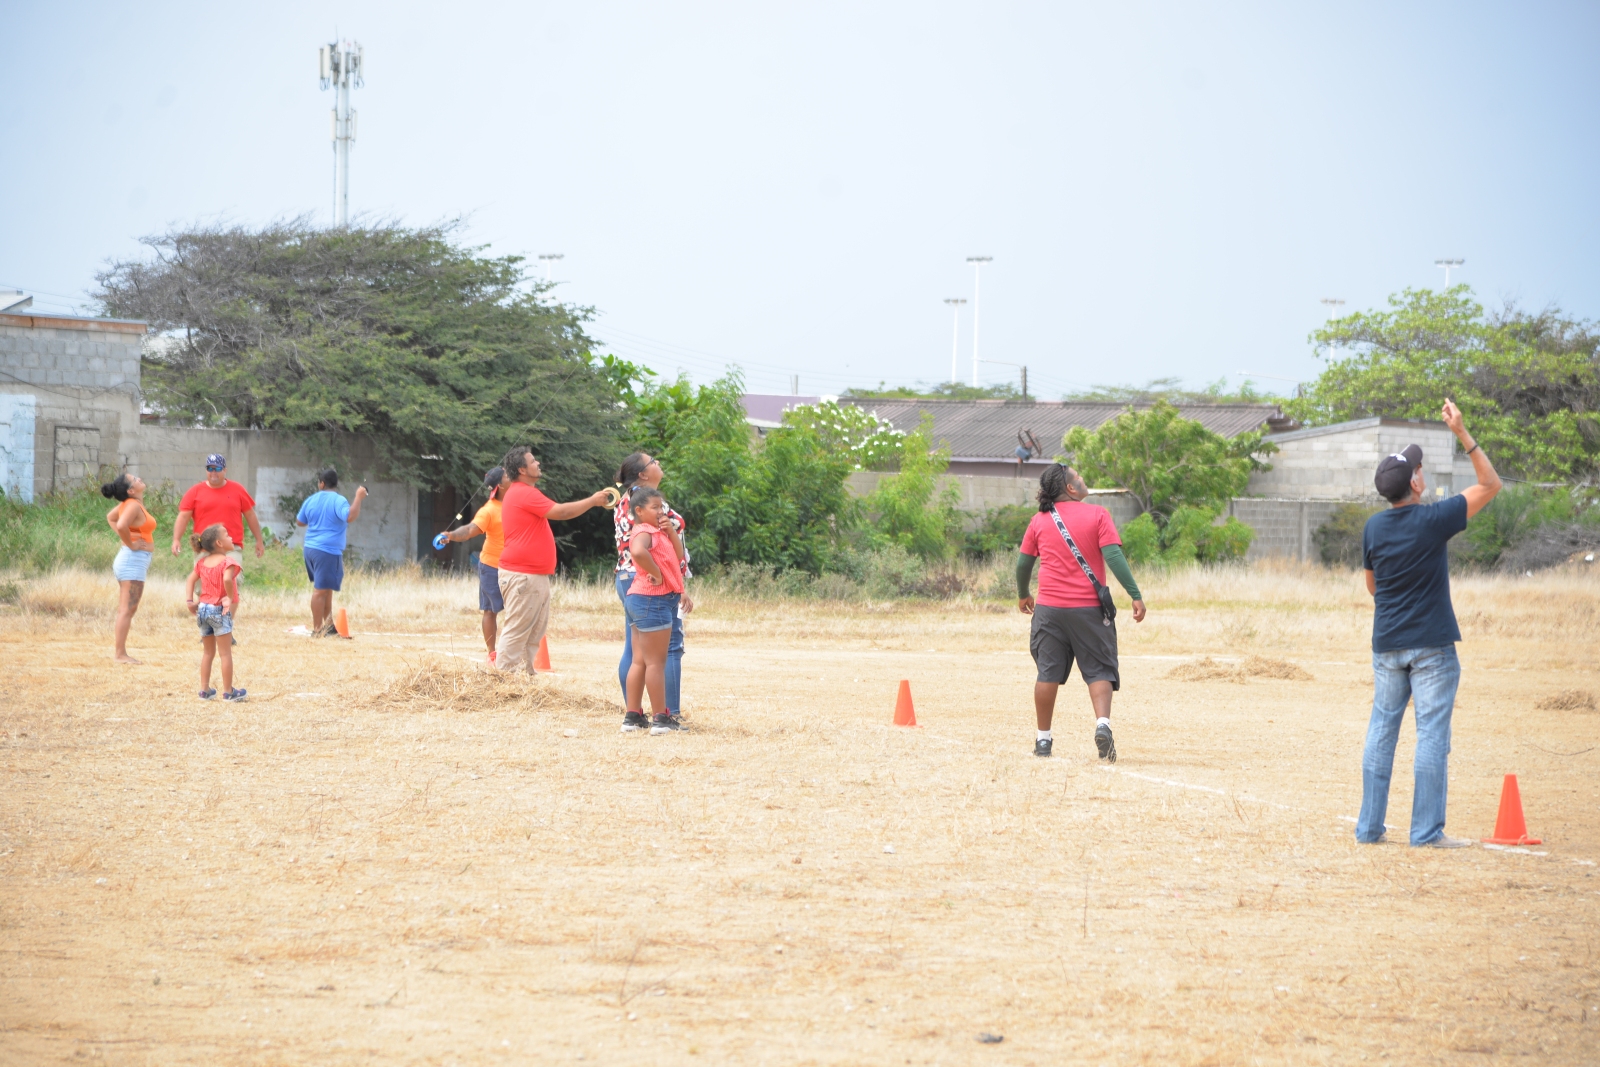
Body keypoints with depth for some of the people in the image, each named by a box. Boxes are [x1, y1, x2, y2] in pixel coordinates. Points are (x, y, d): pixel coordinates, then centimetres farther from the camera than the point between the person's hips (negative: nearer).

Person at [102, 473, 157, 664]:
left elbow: (110, 517, 28)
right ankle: (120, 654, -9)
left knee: (125, 610, 12)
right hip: (134, 560, -10)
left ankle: (118, 652, 16)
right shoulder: (134, 506, -17)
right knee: (128, 609, -9)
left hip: (129, 561, 10)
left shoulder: (128, 504, 11)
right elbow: (121, 525, -34)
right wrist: (130, 544, -18)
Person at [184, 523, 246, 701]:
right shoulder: (227, 561, -13)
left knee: (208, 652, 17)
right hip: (220, 611, -7)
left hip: (203, 608, 7)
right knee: (225, 652, 1)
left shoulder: (202, 562, 10)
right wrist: (230, 597, -19)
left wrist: (190, 601, 3)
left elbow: (190, 580, 7)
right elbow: (227, 579, -31)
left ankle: (204, 689, 18)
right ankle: (228, 691, 6)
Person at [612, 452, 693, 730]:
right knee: (670, 647, -5)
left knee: (633, 648, 8)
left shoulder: (624, 502, 13)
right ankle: (671, 715, -7)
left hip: (626, 578, 9)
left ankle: (632, 716, 9)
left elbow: (626, 545, 13)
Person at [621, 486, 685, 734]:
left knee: (640, 661, 12)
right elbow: (638, 551, -37)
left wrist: (670, 531, 3)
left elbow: (677, 557, 15)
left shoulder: (656, 531, 16)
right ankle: (661, 720, -3)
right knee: (656, 662, -6)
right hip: (653, 600, -10)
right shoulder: (645, 532, -14)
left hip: (641, 601, 10)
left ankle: (632, 716, 16)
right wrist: (656, 573, -25)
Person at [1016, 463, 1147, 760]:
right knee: (1099, 670, 3)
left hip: (1049, 608, 2)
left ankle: (1043, 739, 12)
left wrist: (1023, 595, 31)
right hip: (1089, 608, -2)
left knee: (1048, 672, 9)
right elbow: (1114, 557, -11)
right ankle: (1103, 723, -20)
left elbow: (1023, 563, 13)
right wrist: (1136, 595, -10)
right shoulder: (1097, 515, -3)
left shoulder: (1040, 521, 6)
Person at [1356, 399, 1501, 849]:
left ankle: (1370, 826, 11)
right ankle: (1427, 831, -3)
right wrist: (1462, 433, -6)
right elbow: (1490, 484, -5)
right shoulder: (1434, 519, -13)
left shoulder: (1373, 528, 1)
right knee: (1432, 735, -2)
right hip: (1432, 645, -5)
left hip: (1387, 644, 5)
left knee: (1381, 731, 10)